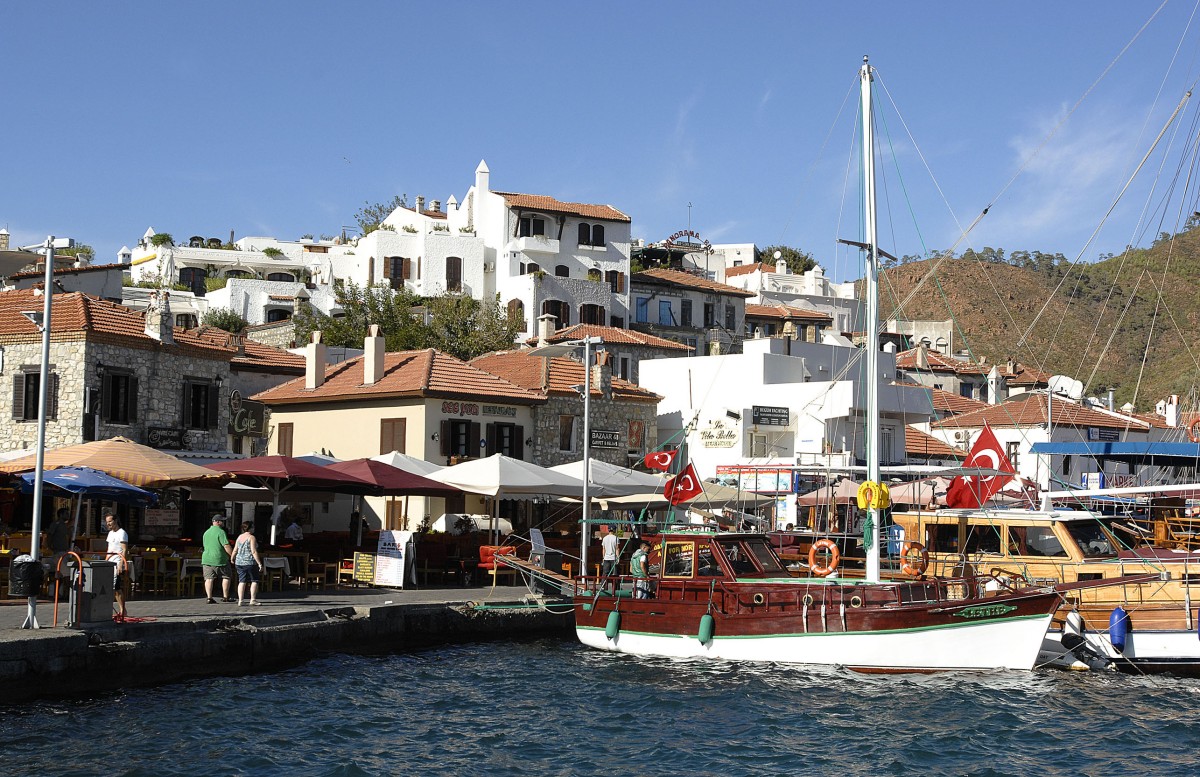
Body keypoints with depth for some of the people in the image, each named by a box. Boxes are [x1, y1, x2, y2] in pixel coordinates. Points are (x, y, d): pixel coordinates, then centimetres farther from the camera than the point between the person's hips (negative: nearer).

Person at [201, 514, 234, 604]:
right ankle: (225, 597, 9)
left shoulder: (206, 532, 16)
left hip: (207, 559, 6)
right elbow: (227, 546, -15)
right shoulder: (220, 532, -9)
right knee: (226, 577, 7)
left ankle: (209, 597, -7)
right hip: (219, 559, -6)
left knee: (209, 579, 1)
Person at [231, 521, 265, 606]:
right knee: (254, 580, 5)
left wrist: (232, 559, 31)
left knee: (242, 581, 7)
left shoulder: (239, 537, 9)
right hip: (250, 562, -6)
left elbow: (235, 550, 13)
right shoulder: (251, 537, -9)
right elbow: (254, 552, -16)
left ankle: (240, 600, 3)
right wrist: (259, 563, -14)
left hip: (239, 562, 6)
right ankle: (253, 600, 0)